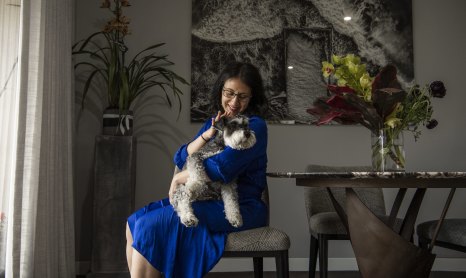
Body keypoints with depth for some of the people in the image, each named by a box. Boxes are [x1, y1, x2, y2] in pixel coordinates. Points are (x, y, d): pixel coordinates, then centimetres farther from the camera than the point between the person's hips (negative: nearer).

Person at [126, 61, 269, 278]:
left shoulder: (255, 126, -10)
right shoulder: (214, 122, 14)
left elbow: (221, 168, -23)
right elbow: (180, 160, 5)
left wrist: (178, 178, -9)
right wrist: (208, 134, -11)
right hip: (208, 199, 8)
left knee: (149, 226, -19)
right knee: (134, 223, -1)